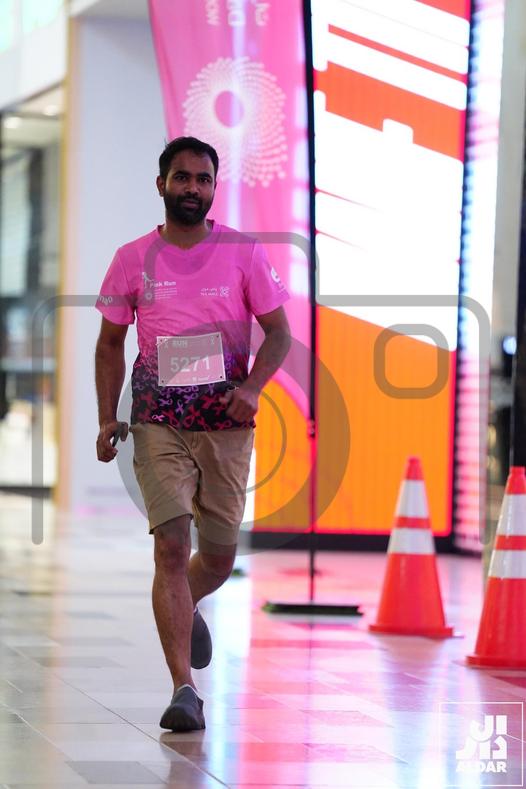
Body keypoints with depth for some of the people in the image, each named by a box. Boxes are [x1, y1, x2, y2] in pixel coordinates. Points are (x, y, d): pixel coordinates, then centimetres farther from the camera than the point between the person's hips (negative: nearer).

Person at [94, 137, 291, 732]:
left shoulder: (242, 252, 2)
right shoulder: (133, 258, 3)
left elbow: (278, 331, 4)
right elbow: (110, 342, 12)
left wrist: (252, 387, -14)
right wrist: (106, 420, 2)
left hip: (227, 421, 1)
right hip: (158, 421, -1)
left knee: (219, 556, 10)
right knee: (171, 547, -14)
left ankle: (185, 606, 47)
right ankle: (184, 690, -14)